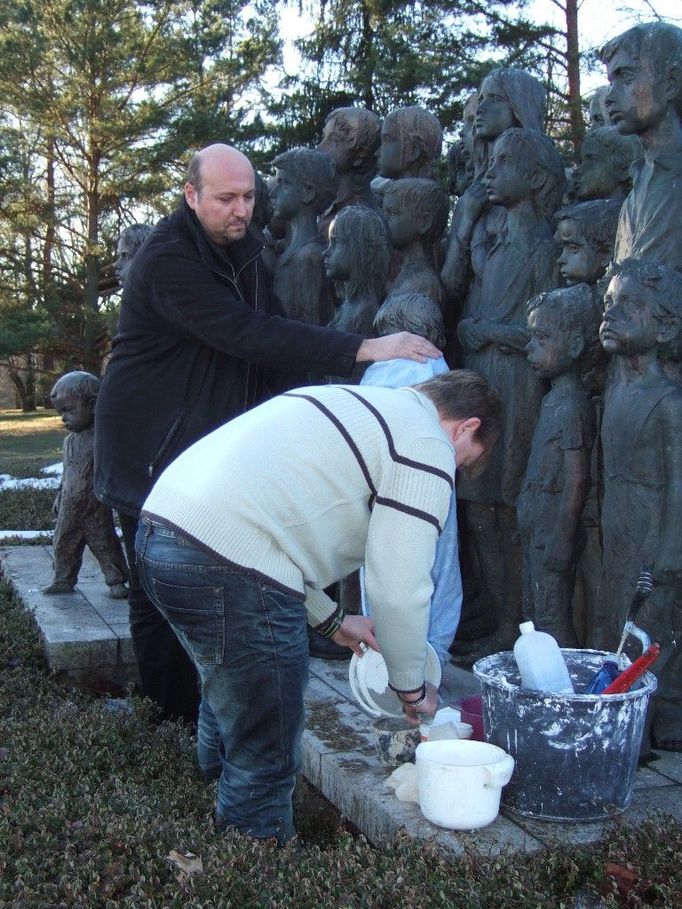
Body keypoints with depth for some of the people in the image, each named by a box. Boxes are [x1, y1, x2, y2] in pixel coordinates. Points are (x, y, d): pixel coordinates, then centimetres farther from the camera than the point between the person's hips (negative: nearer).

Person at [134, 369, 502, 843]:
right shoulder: (426, 448, -1)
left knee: (229, 703, 30)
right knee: (264, 764, 4)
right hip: (227, 561, -11)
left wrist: (331, 620, 31)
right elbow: (400, 590, -4)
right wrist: (412, 688, 13)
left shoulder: (354, 402, 27)